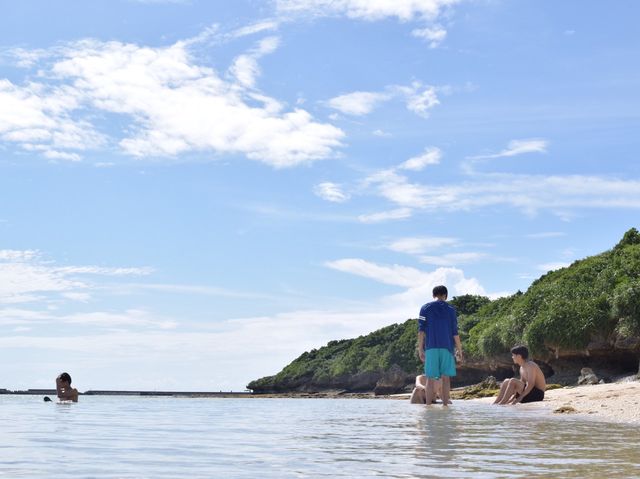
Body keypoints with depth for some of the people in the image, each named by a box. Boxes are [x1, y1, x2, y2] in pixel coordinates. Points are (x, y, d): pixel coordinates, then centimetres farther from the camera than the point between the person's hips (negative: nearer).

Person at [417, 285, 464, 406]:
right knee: (446, 378, 3)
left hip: (431, 347, 0)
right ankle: (445, 404, 0)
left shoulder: (425, 308, 6)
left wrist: (420, 349, 2)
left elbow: (421, 330, 0)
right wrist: (459, 350, 9)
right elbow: (455, 332, 4)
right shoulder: (450, 309, 7)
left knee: (431, 379, 1)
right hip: (447, 347, 0)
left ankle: (428, 405, -3)